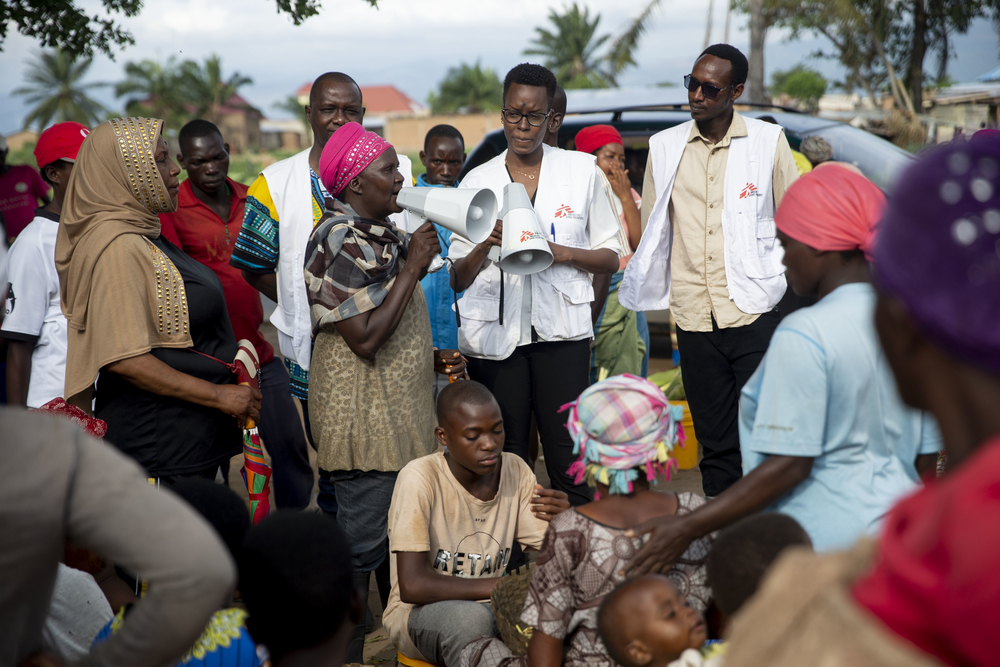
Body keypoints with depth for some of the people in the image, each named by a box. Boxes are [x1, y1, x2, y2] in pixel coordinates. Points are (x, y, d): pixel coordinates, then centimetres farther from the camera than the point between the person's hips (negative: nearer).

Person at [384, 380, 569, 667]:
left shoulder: (516, 472, -4)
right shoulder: (420, 478, -19)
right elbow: (412, 586, -27)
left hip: (491, 610, 4)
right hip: (419, 612, -4)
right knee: (470, 617, -37)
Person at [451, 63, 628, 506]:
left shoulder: (583, 172, 9)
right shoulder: (478, 182, 10)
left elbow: (612, 257, 9)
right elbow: (457, 280, 8)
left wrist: (561, 253, -9)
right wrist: (485, 248, -12)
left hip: (561, 331, -1)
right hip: (495, 334, 1)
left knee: (568, 457, -6)